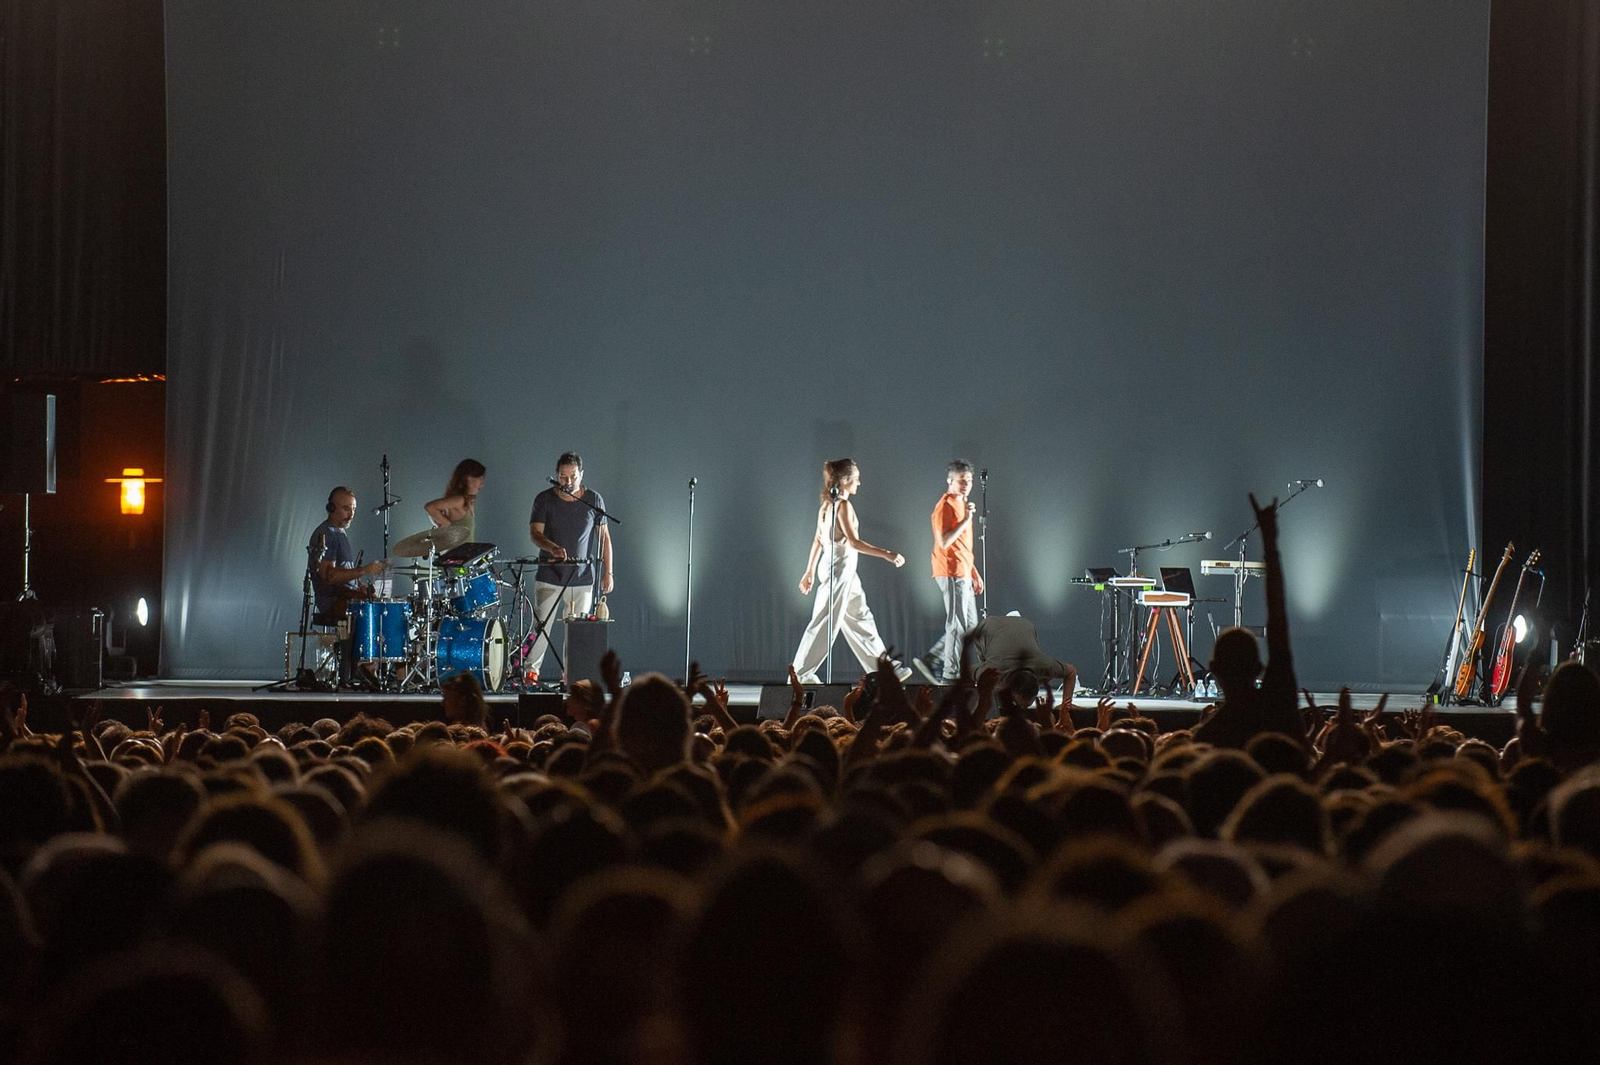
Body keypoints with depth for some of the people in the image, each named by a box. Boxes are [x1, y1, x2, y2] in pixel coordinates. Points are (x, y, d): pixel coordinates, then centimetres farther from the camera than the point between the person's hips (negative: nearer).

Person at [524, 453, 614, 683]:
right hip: (549, 576, -1)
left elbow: (604, 537, 8)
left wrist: (608, 572, 3)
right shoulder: (544, 500, -1)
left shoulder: (594, 500, 3)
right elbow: (535, 532, -8)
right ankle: (531, 671, 7)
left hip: (582, 577, 1)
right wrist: (552, 548, -30)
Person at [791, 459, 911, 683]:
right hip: (840, 566, -10)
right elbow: (853, 542, -21)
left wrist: (810, 572, 20)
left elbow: (817, 540, 15)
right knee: (826, 622, -6)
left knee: (860, 618, 14)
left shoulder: (827, 505, 11)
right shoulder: (843, 505, -15)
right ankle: (801, 673, -4)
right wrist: (886, 554, -20)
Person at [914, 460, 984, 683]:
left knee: (969, 625, 10)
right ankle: (951, 676, -3)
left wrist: (974, 573, 24)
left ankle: (930, 661, 13)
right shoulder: (945, 506, -11)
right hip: (951, 573, -10)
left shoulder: (962, 505, 20)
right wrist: (966, 520, -23)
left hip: (963, 574, 10)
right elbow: (944, 541, -22)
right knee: (958, 625, -7)